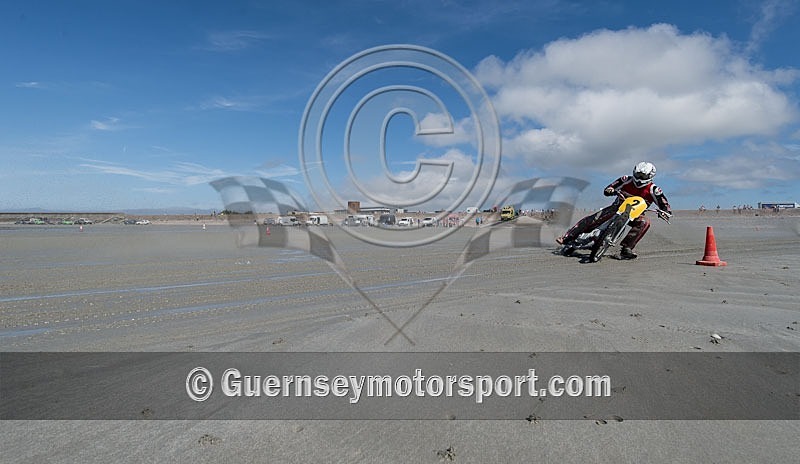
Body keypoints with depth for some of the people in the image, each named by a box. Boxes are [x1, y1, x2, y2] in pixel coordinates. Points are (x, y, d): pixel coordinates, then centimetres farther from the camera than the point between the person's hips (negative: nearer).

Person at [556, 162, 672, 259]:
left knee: (645, 222, -35)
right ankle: (567, 238, -15)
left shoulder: (653, 190, -8)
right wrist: (610, 190, -29)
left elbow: (665, 205, -8)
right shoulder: (626, 180, -6)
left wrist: (667, 212, -31)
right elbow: (606, 190, -5)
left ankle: (626, 248, -35)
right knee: (593, 219, -19)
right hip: (618, 207, 0)